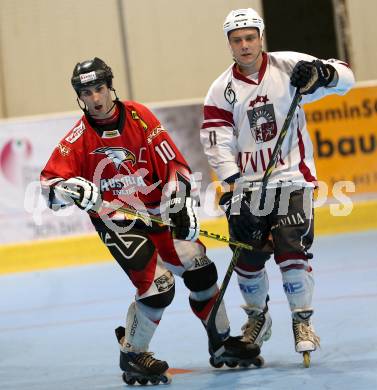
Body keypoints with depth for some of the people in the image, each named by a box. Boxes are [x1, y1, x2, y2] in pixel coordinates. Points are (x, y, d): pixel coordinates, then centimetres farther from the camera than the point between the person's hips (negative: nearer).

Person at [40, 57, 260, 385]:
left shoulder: (139, 117, -8)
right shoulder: (79, 138, -12)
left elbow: (174, 164, -7)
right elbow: (49, 183, -14)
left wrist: (180, 207, -16)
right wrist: (73, 189, -35)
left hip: (156, 209, 4)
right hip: (115, 221, -4)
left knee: (200, 270, 5)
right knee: (158, 285, -19)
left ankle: (222, 342, 26)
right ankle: (131, 355, 1)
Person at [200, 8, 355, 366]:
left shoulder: (288, 67, -3)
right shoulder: (221, 90, 1)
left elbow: (345, 78, -7)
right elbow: (217, 143, -5)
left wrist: (321, 73, -29)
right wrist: (231, 187, -17)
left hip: (292, 178, -2)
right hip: (246, 184, 2)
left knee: (290, 249, -15)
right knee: (248, 258, 2)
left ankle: (302, 321, 2)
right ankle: (257, 317, 28)